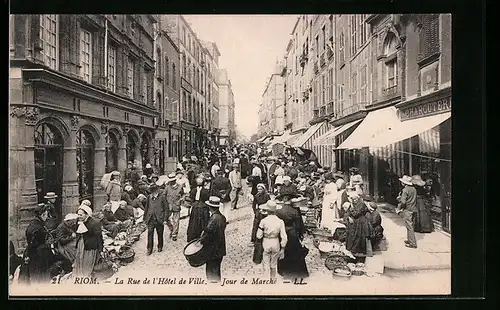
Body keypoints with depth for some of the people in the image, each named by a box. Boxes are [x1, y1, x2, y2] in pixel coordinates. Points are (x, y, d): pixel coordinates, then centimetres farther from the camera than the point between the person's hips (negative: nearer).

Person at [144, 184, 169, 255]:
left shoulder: (162, 197, -5)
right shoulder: (149, 197, 7)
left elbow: (166, 208, -4)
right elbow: (147, 208, 13)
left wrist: (165, 219, -8)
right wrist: (145, 218, 10)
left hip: (159, 219, -2)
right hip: (151, 219, 2)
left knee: (160, 234, 10)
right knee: (150, 233, -2)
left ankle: (160, 247, 29)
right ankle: (149, 249, 9)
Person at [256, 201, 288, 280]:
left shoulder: (263, 221, -17)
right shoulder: (280, 221, -12)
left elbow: (259, 236, -11)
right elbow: (284, 237, -10)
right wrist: (282, 248, 2)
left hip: (266, 243, -2)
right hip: (276, 243, 2)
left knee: (266, 263, 13)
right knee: (274, 263, 23)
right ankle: (273, 277, 39)